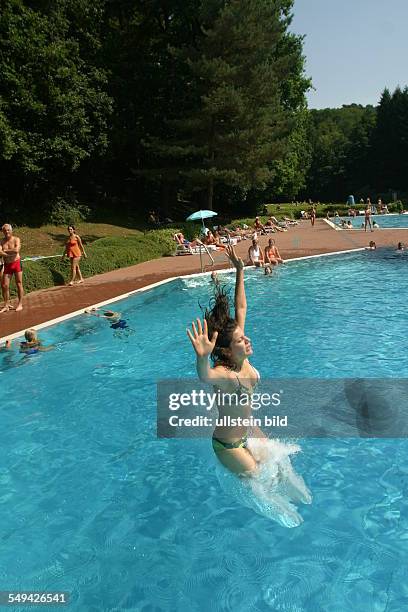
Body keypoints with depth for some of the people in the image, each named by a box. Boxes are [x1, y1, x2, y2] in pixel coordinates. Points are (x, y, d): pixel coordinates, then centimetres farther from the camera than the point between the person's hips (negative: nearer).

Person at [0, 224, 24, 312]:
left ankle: (20, 304, 8)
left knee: (19, 284, 1)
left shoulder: (16, 239, -3)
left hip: (16, 263, -3)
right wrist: (11, 253, -17)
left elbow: (16, 250, -19)